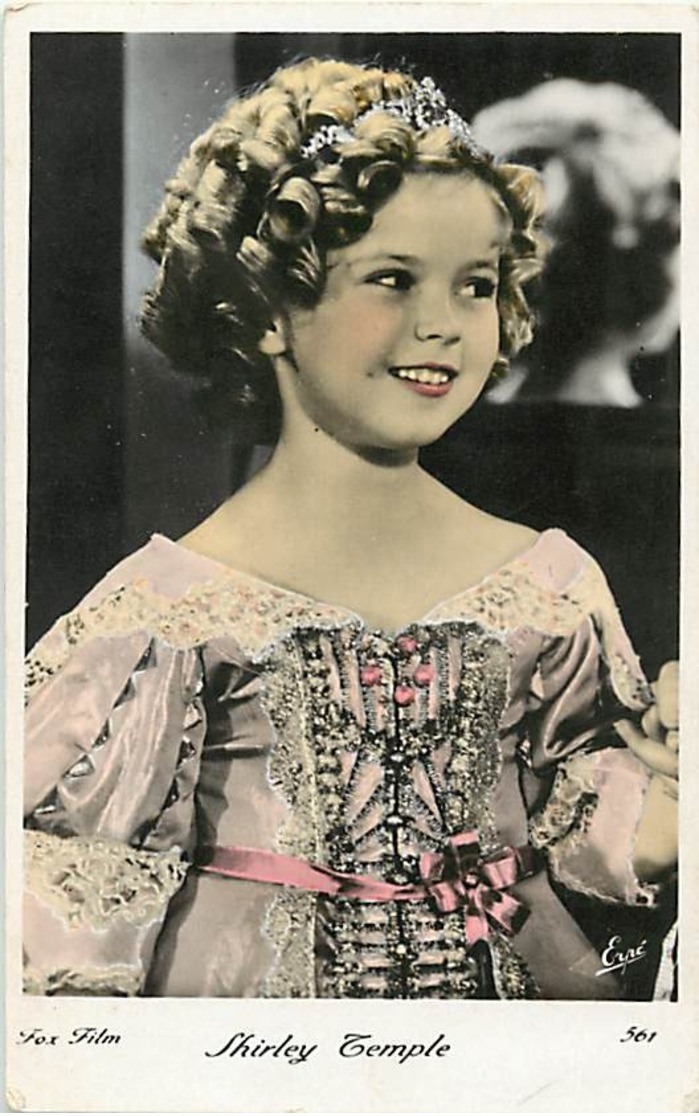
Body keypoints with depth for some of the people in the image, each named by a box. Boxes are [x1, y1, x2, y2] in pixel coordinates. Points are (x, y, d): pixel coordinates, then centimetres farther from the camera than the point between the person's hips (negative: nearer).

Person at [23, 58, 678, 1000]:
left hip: (511, 982, 3)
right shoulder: (172, 607, -18)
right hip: (255, 989, -2)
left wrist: (670, 790, -16)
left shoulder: (553, 586, -9)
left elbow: (595, 848, 0)